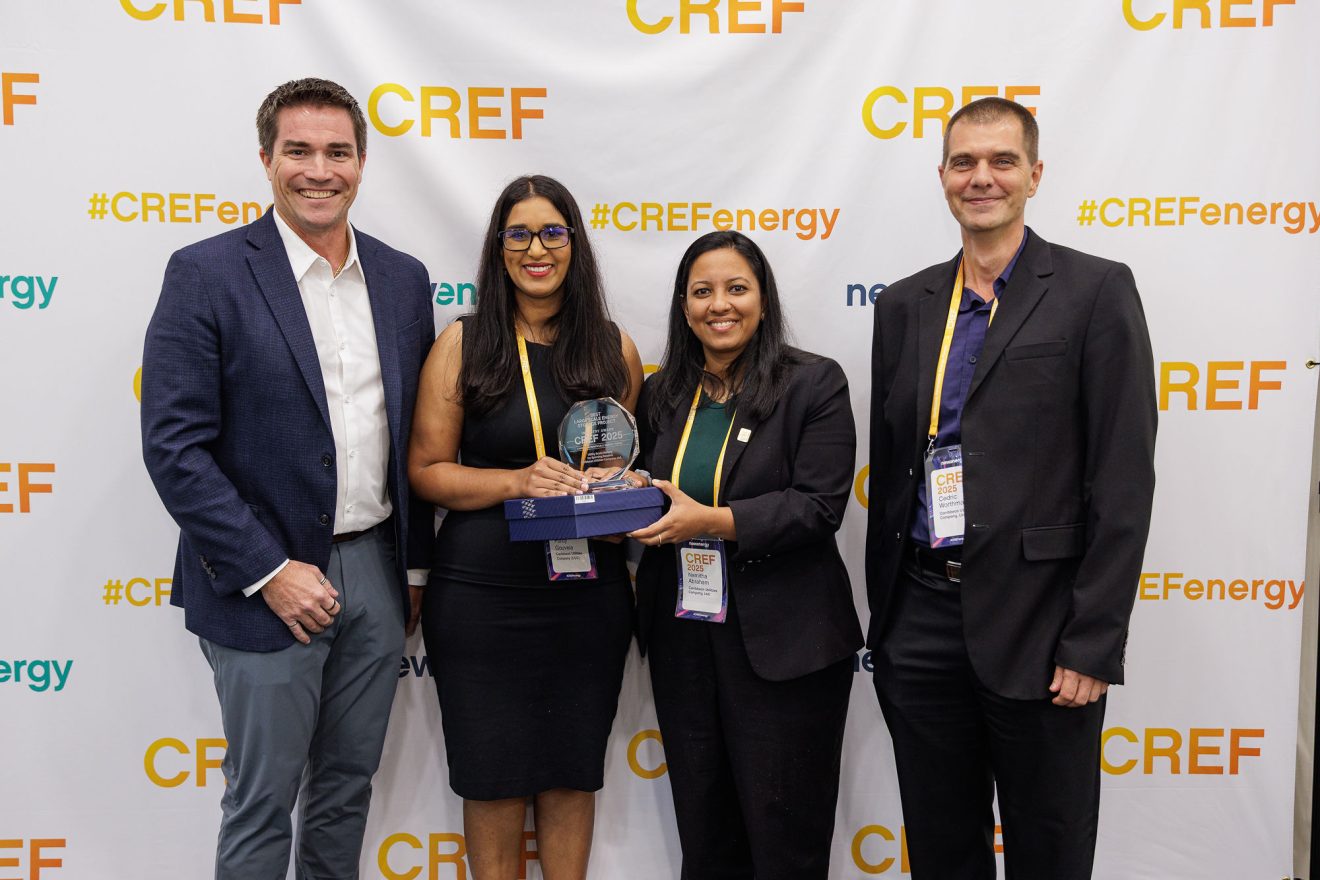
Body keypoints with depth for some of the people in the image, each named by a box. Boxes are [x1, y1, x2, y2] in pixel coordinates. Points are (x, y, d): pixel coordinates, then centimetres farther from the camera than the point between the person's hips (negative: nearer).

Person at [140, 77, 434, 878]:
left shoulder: (403, 279, 6)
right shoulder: (206, 274, -9)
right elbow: (173, 445, -13)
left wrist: (416, 565, 11)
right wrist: (268, 571, -16)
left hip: (377, 570, 5)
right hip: (268, 582, -4)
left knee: (348, 784, 17)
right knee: (262, 801, 8)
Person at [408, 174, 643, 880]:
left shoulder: (613, 348, 5)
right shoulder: (463, 344, -2)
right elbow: (426, 469, -4)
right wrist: (518, 481, -18)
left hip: (588, 596, 2)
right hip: (481, 596, -2)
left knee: (572, 770, 13)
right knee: (493, 774, 9)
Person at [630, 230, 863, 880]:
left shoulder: (815, 383, -5)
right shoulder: (661, 395, 10)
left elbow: (820, 505, -14)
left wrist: (710, 520, -24)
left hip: (783, 642, -4)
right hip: (681, 640, 5)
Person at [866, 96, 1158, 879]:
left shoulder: (1095, 291, -4)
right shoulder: (905, 305, 10)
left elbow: (1123, 480, -9)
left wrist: (1093, 645, -13)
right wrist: (883, 619, 11)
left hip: (1035, 623, -4)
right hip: (920, 620, 4)